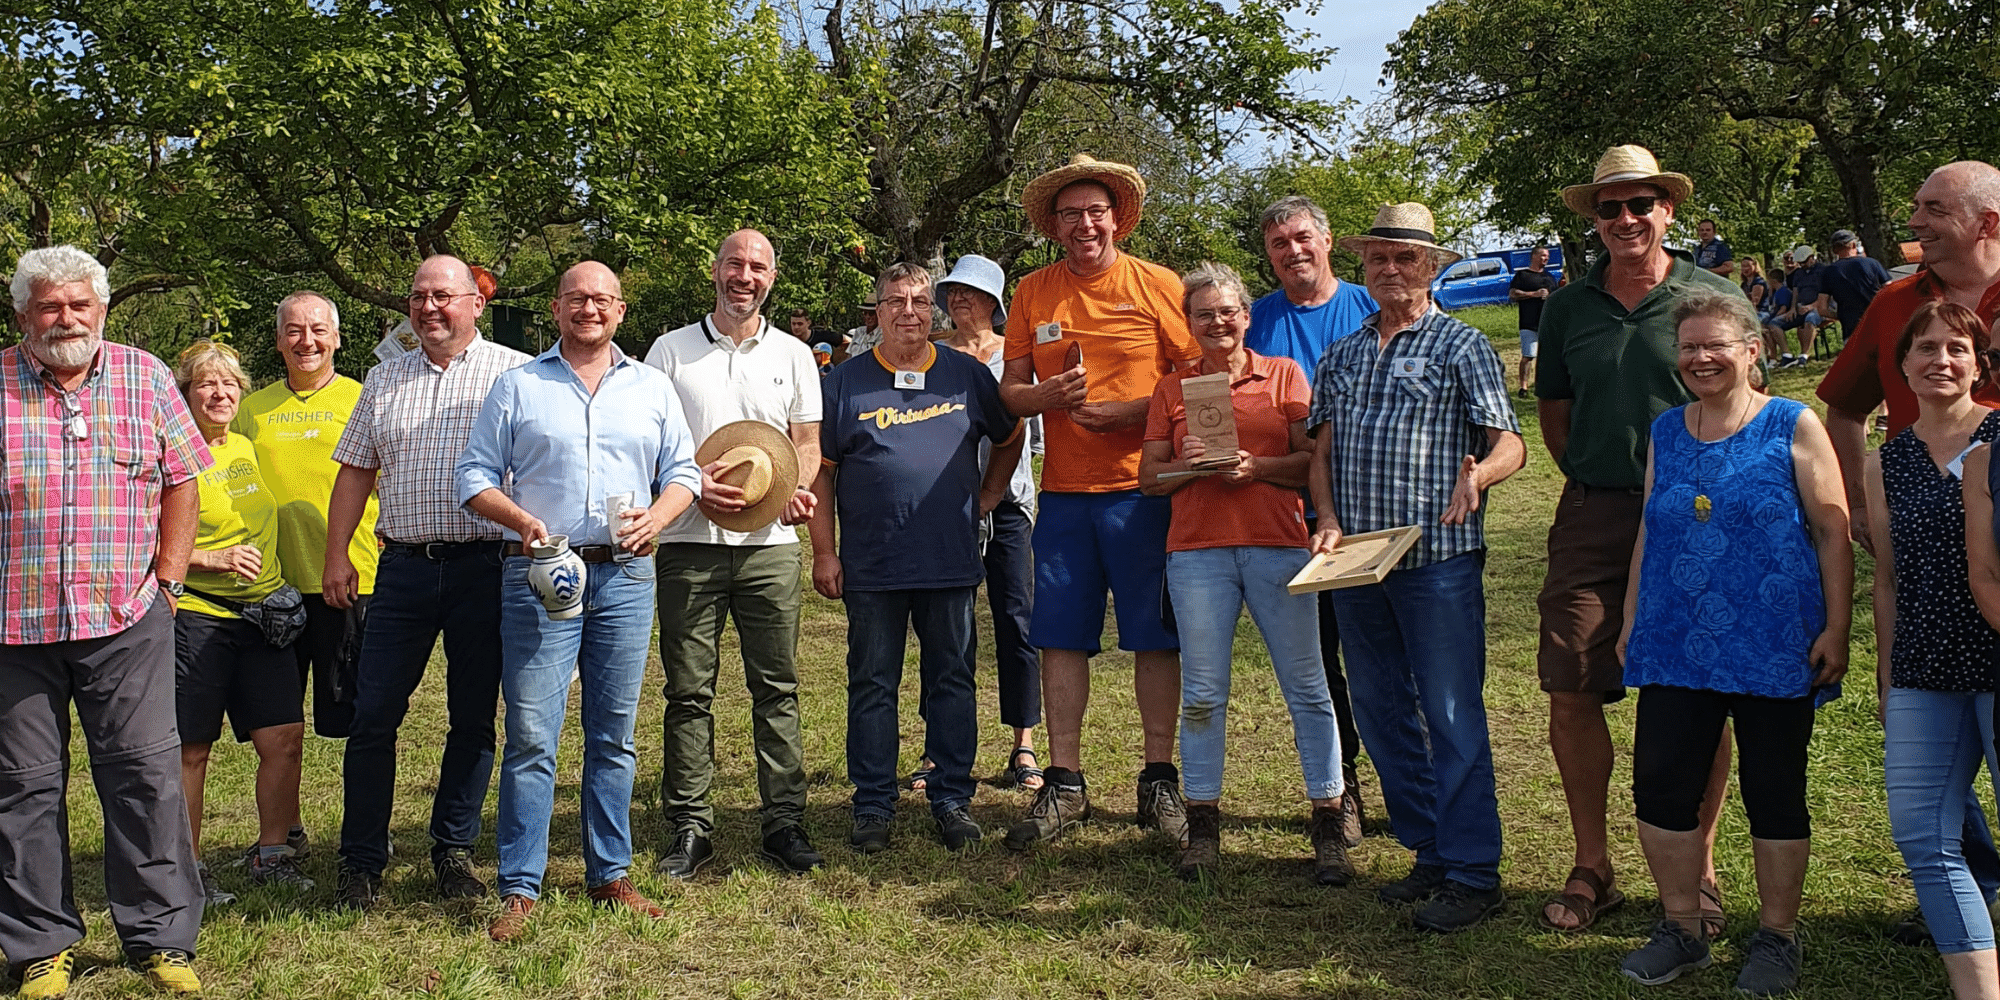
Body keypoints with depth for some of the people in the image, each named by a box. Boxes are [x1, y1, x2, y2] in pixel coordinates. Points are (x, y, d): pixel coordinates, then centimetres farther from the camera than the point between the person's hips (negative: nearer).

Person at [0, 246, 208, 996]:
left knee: (147, 773, 0)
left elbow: (180, 481, 10)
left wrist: (167, 577, 4)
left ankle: (161, 937, 11)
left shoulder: (143, 377, 6)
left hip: (125, 622, 0)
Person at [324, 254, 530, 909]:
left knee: (474, 718, 5)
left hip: (486, 566, -3)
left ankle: (453, 851, 19)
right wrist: (336, 554, 7)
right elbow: (355, 471, 16)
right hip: (404, 566, 3)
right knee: (374, 714, 1)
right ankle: (362, 862, 13)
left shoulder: (515, 373, 3)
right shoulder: (385, 380, 15)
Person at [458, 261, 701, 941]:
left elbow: (682, 470, 14)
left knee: (614, 734, 8)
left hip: (626, 575, 2)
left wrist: (656, 517, -6)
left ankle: (610, 874, 18)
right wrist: (520, 519, -12)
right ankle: (520, 889, 2)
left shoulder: (652, 388, 14)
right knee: (531, 734, -5)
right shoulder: (518, 386, 9)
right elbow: (475, 475, 6)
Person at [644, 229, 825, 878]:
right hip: (689, 540, -1)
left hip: (769, 541, 1)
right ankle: (690, 827, 10)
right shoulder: (671, 351, 7)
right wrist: (691, 484, -11)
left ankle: (784, 822, 10)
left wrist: (799, 489, -6)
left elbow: (807, 443, 15)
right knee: (688, 690, 1)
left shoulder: (793, 355, 12)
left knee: (777, 687, 2)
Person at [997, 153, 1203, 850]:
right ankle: (1064, 785, 16)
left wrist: (1131, 412, -14)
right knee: (1061, 638, 5)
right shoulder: (1032, 293, 9)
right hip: (1063, 492, 3)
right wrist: (1048, 394, -13)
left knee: (1156, 637, 2)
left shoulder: (1157, 287, 1)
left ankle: (1159, 781, 14)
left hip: (1142, 487, -3)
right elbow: (1009, 392, 9)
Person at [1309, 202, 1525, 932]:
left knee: (1452, 715, -4)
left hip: (1438, 558, -6)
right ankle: (1431, 853, 22)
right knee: (1381, 714, 10)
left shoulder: (1461, 345, 1)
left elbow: (1510, 443, -7)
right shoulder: (1342, 356, 17)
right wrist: (1327, 520, -1)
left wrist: (1479, 474, -30)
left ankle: (1473, 874, 4)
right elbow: (1322, 449, 17)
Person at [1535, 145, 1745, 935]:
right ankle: (1591, 865, 15)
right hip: (1592, 517, 3)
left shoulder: (1716, 298, 1)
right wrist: (1593, 481, 8)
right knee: (1570, 692, -1)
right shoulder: (1568, 307, 10)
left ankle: (1697, 868, 18)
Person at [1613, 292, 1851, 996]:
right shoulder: (1665, 433, 11)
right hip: (1675, 649, 4)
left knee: (1774, 795, 7)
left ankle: (1776, 938, 23)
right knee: (1661, 788, 3)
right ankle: (1682, 929, 20)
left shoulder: (1793, 427, -1)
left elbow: (1833, 532, -2)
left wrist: (1836, 628, -7)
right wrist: (1631, 621, 16)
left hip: (1773, 649, -4)